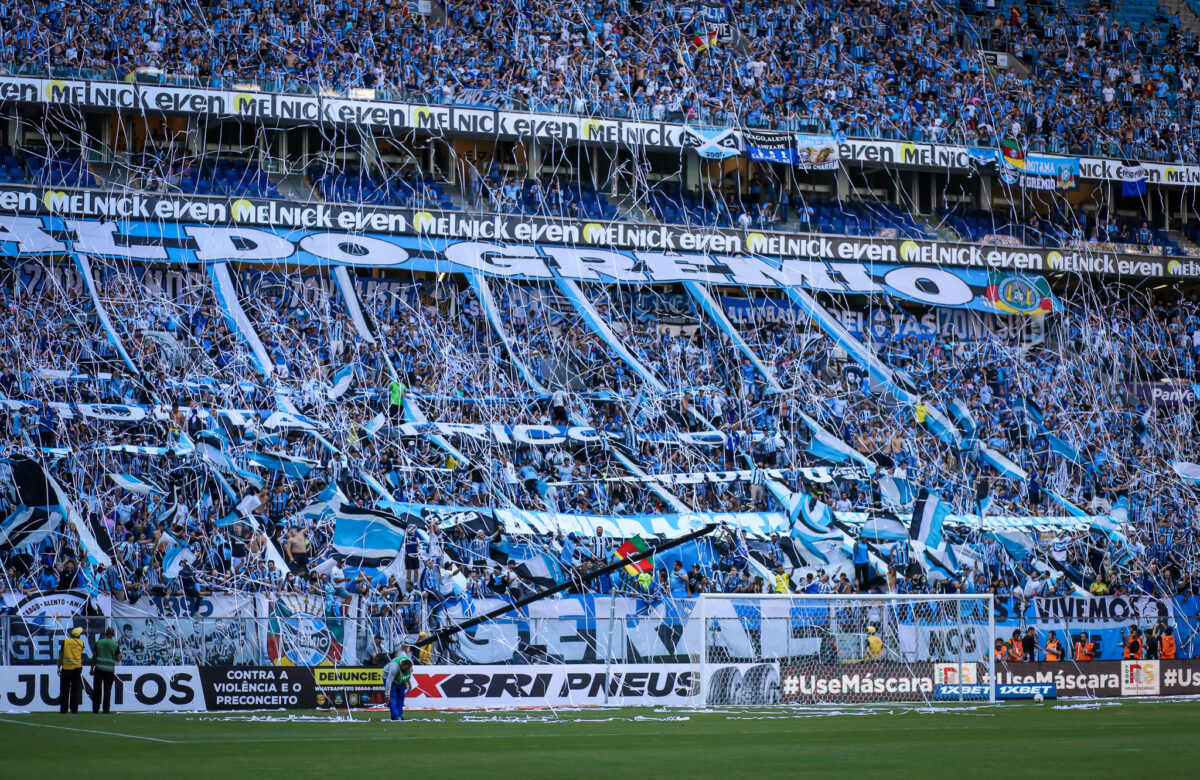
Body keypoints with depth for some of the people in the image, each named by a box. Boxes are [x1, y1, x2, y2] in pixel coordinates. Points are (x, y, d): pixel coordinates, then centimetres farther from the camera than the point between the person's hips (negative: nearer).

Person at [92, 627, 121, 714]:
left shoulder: (98, 643, 2)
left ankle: (95, 710, 6)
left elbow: (94, 657, 3)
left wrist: (92, 668, 10)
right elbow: (118, 659, -1)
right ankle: (106, 710, 1)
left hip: (99, 669, 1)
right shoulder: (115, 644, -2)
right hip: (110, 670, -1)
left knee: (97, 690, 7)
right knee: (107, 690, 4)